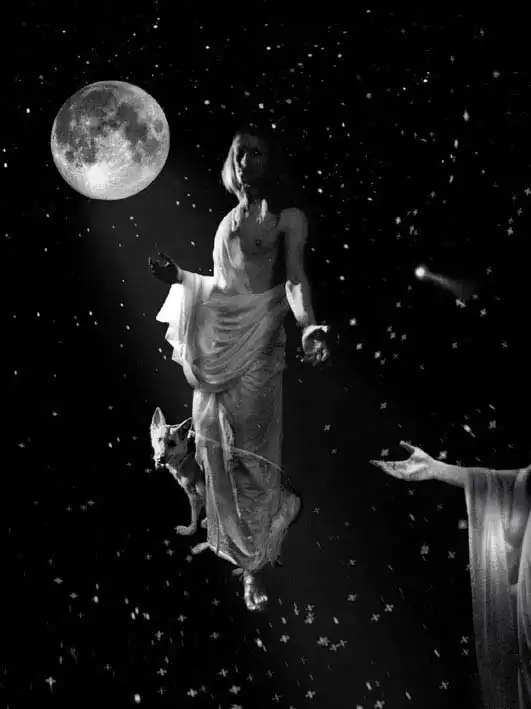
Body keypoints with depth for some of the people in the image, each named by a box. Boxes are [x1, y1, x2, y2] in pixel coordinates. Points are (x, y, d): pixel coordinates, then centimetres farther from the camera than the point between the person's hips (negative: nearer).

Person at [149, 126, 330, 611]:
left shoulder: (288, 217, -2)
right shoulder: (229, 218, 18)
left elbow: (295, 280, -14)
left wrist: (308, 325, -32)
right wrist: (179, 276, 13)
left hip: (257, 339, -6)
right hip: (215, 341, 7)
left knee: (246, 448, -7)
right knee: (214, 446, 9)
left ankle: (255, 563, 3)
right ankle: (225, 535, 26)